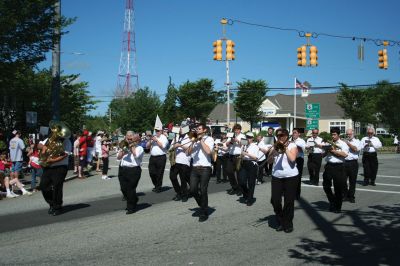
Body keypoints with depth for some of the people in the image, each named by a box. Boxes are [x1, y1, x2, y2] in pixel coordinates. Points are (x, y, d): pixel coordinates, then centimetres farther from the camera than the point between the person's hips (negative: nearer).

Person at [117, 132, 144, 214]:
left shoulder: (139, 148, 1)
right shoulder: (124, 147, 18)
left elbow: (136, 155, -18)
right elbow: (118, 157, 10)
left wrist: (132, 146, -7)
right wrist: (123, 151, -8)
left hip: (134, 170, -6)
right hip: (122, 169, 6)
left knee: (130, 189, -5)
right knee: (124, 188, 7)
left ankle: (131, 207, 10)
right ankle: (133, 201, 32)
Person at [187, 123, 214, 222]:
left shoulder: (209, 139, 1)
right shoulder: (195, 139, 16)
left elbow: (208, 151, -16)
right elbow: (189, 152, 7)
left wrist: (201, 140, -9)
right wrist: (194, 141, -4)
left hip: (205, 169, -5)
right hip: (195, 168, 5)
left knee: (203, 191, -4)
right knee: (193, 190, -1)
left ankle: (204, 213, 8)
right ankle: (202, 204, 26)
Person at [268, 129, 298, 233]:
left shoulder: (292, 146, 0)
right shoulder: (275, 146, 9)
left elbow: (292, 159, -16)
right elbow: (269, 161, 1)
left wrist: (285, 148, -14)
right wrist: (274, 149, -12)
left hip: (291, 177, -3)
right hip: (276, 177, 4)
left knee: (289, 201, 0)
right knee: (275, 200, 0)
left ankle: (288, 224, 13)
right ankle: (280, 222, 19)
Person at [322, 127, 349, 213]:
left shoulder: (343, 144, -2)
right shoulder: (328, 143, 13)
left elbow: (345, 154, -18)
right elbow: (323, 154, 18)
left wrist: (334, 151, -16)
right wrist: (326, 151, -4)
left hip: (338, 167, -5)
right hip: (329, 166, 5)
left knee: (338, 188, 2)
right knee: (326, 185, 7)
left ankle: (337, 207, 15)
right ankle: (332, 201, 28)